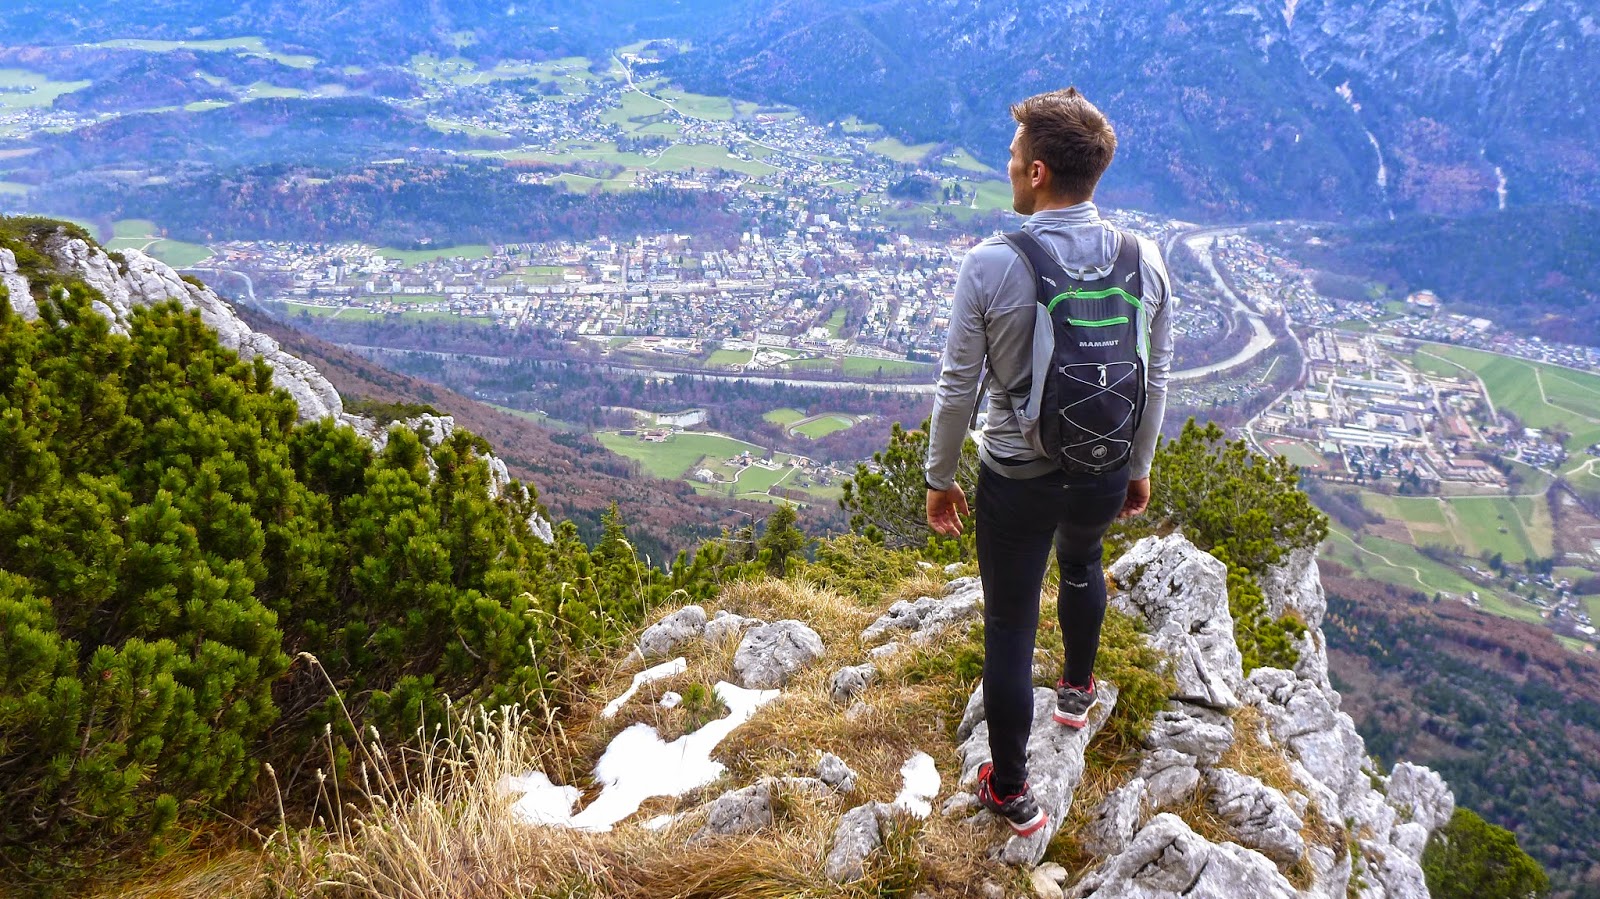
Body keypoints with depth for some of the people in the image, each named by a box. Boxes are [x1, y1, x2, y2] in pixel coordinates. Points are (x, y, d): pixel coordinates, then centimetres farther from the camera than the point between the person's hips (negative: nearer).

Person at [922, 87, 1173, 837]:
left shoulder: (989, 265, -21)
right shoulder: (1144, 259, -9)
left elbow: (958, 386, -14)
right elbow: (1156, 379, 1)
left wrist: (940, 478, 1)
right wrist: (1139, 467, 16)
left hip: (1017, 481, -4)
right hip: (1107, 474, 5)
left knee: (1010, 628, 12)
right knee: (1081, 564, 36)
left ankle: (1012, 793, 29)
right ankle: (1077, 691, 61)